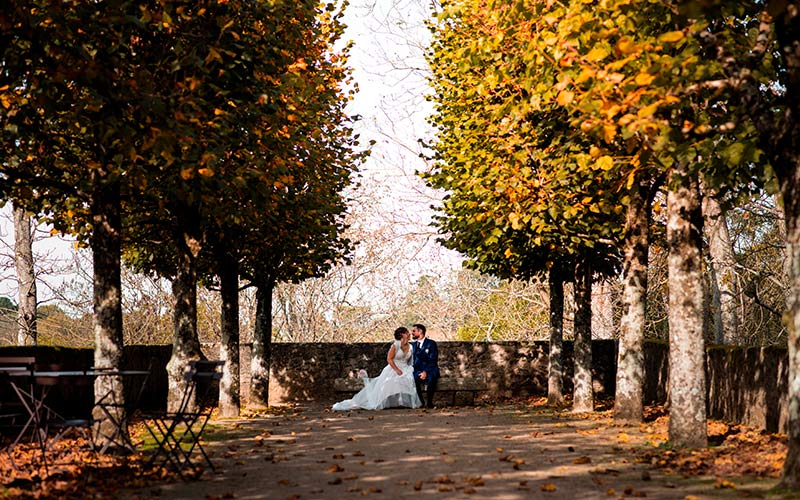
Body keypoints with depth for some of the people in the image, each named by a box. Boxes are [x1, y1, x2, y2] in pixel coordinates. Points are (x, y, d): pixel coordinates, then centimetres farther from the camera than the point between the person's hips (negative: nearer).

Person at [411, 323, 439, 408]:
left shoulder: (431, 343, 1)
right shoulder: (413, 345, 18)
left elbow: (433, 360, -8)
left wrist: (426, 372, -21)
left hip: (430, 370, -3)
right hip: (417, 371, 3)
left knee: (431, 377, -38)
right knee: (413, 378, -32)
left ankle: (429, 402, -24)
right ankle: (420, 401, -19)